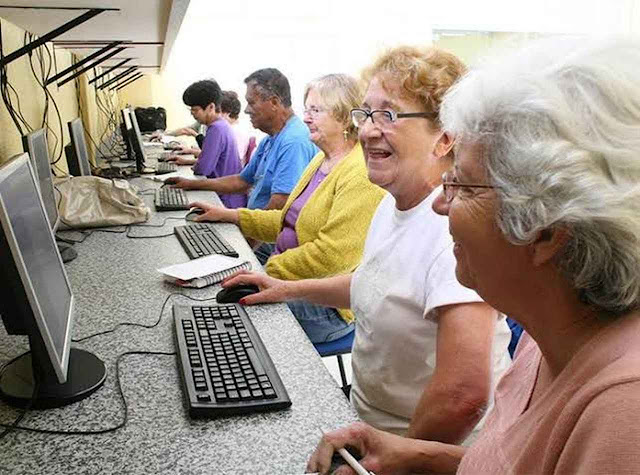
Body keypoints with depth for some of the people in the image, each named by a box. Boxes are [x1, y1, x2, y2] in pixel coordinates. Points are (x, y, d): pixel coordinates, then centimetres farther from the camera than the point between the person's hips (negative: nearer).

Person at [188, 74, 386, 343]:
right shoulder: (321, 160, 13)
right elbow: (288, 221, 19)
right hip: (291, 285, 9)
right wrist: (228, 215, 12)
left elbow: (332, 255, -26)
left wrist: (270, 270, -18)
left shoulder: (362, 175, -20)